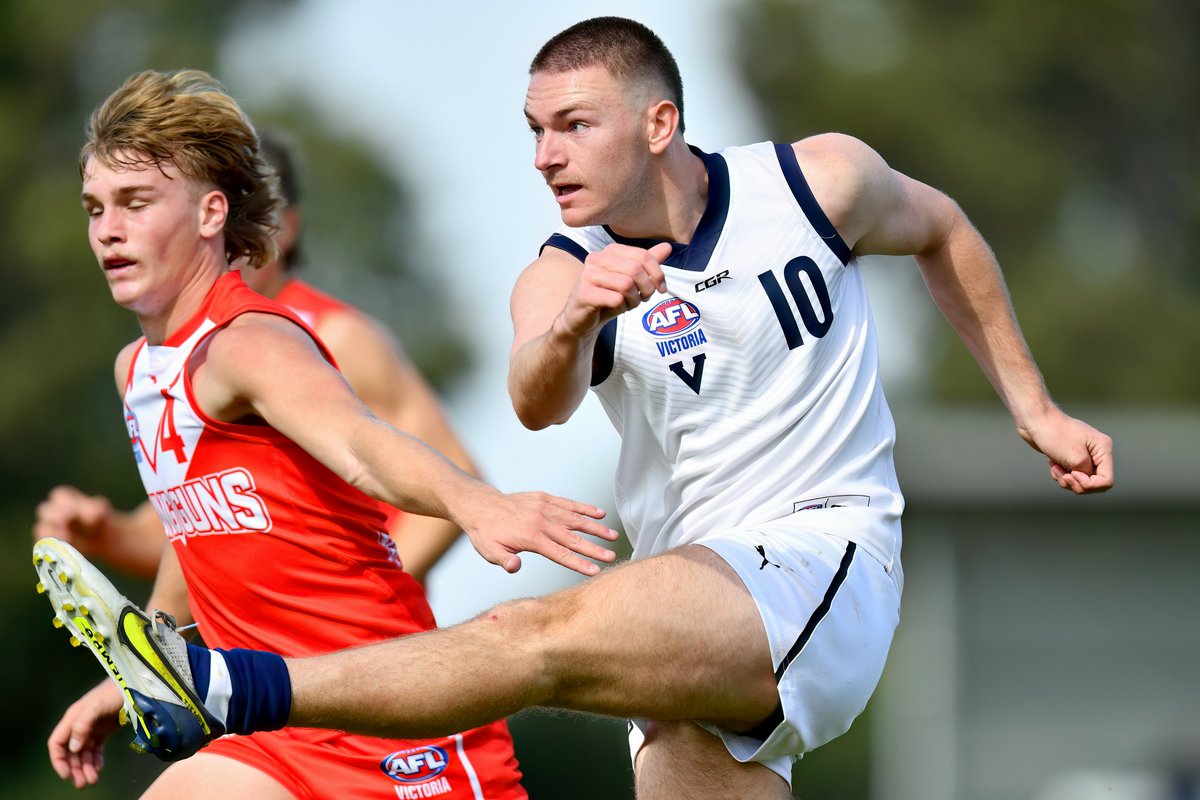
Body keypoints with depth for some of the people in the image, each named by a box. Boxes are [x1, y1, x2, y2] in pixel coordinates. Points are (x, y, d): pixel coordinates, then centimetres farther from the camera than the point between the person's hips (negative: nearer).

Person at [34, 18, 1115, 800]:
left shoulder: (818, 181, 0)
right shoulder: (561, 276, 1)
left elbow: (941, 231, 21)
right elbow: (537, 402, -21)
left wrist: (1033, 406, 22)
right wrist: (570, 328, -44)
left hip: (825, 565, -4)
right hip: (704, 636, 4)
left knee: (539, 637, -27)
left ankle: (239, 691, -35)